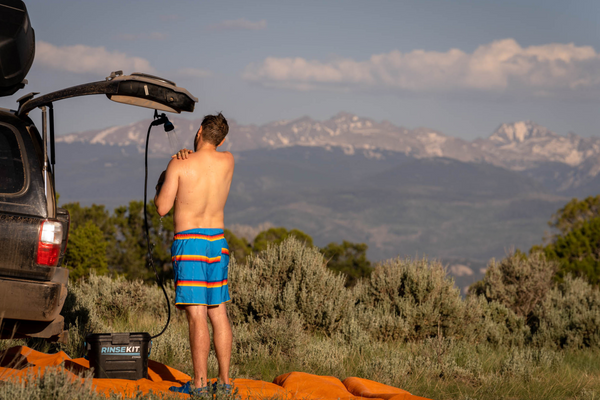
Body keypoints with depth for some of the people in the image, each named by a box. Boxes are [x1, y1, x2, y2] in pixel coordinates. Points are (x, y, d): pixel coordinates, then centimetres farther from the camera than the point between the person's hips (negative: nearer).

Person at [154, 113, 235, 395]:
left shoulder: (179, 165, -11)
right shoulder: (228, 161, 3)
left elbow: (162, 208, -7)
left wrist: (160, 184, 12)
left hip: (189, 242, -5)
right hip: (217, 240, 5)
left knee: (196, 315, -7)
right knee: (218, 313, 11)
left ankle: (200, 384, -8)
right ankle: (224, 380, 13)